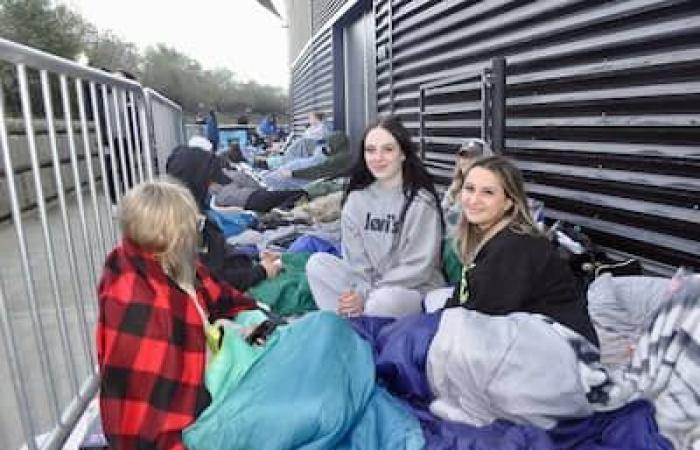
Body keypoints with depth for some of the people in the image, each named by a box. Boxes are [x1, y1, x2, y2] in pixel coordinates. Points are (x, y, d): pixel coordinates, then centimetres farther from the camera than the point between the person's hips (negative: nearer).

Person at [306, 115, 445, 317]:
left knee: (383, 300, -36)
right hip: (366, 283, 5)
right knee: (317, 263, -14)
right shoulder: (356, 198, 3)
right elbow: (355, 255, 0)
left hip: (416, 289, -5)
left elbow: (417, 267, -15)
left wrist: (366, 294, -19)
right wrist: (360, 290, -18)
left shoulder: (421, 202, -13)